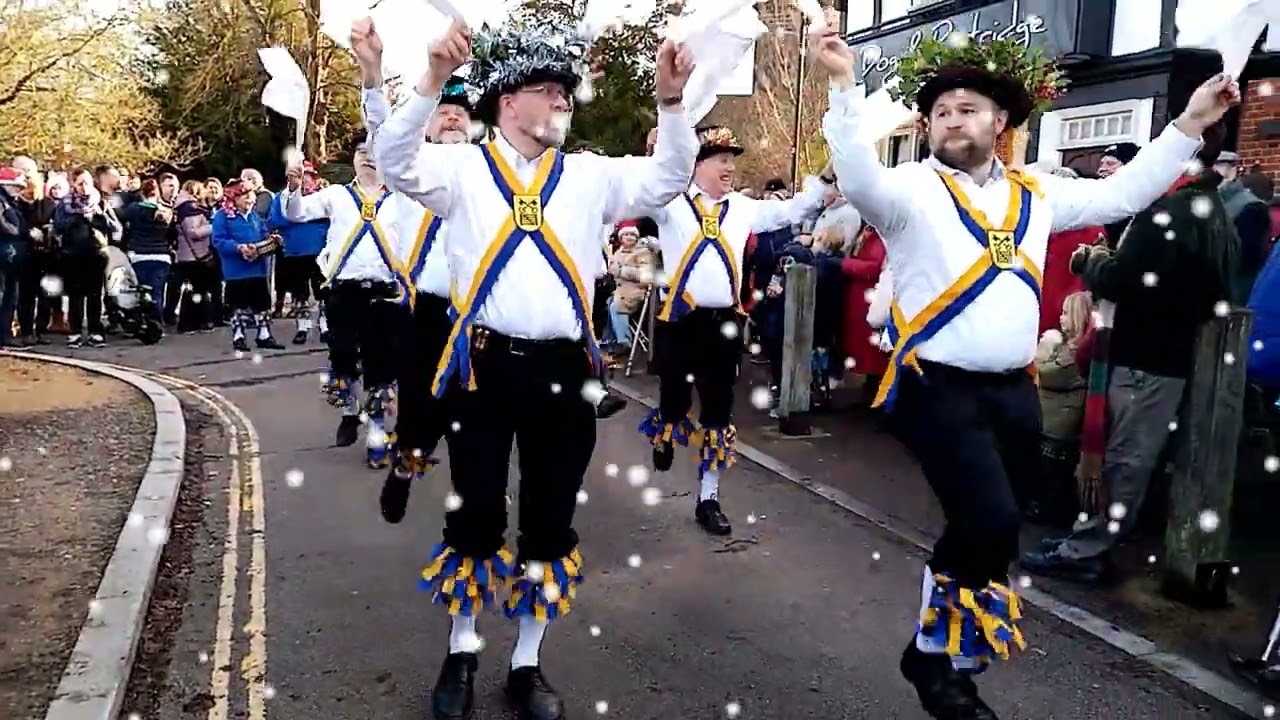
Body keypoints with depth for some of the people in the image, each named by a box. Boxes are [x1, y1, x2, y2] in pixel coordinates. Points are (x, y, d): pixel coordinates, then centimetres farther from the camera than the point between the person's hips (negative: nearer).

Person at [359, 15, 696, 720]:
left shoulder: (590, 175, 10)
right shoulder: (463, 167, 3)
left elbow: (668, 179, 3)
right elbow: (394, 161, -12)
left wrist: (671, 101, -12)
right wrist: (432, 80, -25)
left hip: (562, 371, 2)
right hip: (485, 365, -2)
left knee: (550, 525, 10)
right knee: (474, 517, 10)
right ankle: (462, 654, 32)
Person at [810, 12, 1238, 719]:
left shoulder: (1036, 194, 14)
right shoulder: (911, 189, -3)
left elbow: (1121, 194, 18)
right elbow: (859, 178, -22)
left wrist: (1190, 124, 15)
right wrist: (845, 87, -30)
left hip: (1014, 390, 6)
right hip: (940, 388, -6)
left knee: (983, 529, 12)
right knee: (990, 523, -18)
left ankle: (947, 645, 31)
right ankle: (935, 654, 6)